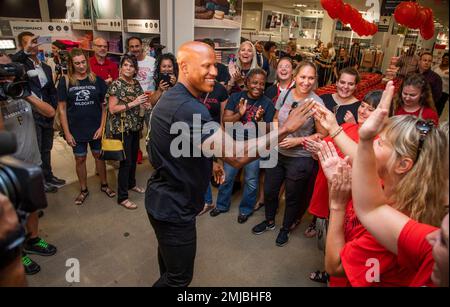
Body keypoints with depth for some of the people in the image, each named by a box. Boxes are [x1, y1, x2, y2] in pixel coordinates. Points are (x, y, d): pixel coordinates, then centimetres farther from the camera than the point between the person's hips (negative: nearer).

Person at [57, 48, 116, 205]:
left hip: (96, 128, 0)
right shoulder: (65, 82, -4)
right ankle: (83, 190, 28)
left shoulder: (97, 80, -3)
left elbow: (104, 106, 0)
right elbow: (62, 109, -3)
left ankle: (104, 185, 31)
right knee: (80, 159, 11)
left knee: (99, 155, 12)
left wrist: (102, 127, -7)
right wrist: (67, 133, -6)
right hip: (76, 129, 0)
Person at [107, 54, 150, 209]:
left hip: (135, 126, 7)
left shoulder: (136, 83, 8)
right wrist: (133, 103, -21)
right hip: (122, 128, -7)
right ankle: (122, 197, 9)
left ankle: (131, 184, 40)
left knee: (134, 158, 17)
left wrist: (144, 105, -1)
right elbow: (112, 109, -17)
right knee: (126, 161, -3)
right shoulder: (116, 84, -11)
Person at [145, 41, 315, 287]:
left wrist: (212, 160, 9)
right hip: (174, 207, -10)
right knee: (179, 278, 11)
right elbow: (236, 155, -35)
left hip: (164, 199, 10)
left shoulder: (172, 98, 6)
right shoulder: (188, 108, -30)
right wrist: (285, 129, -28)